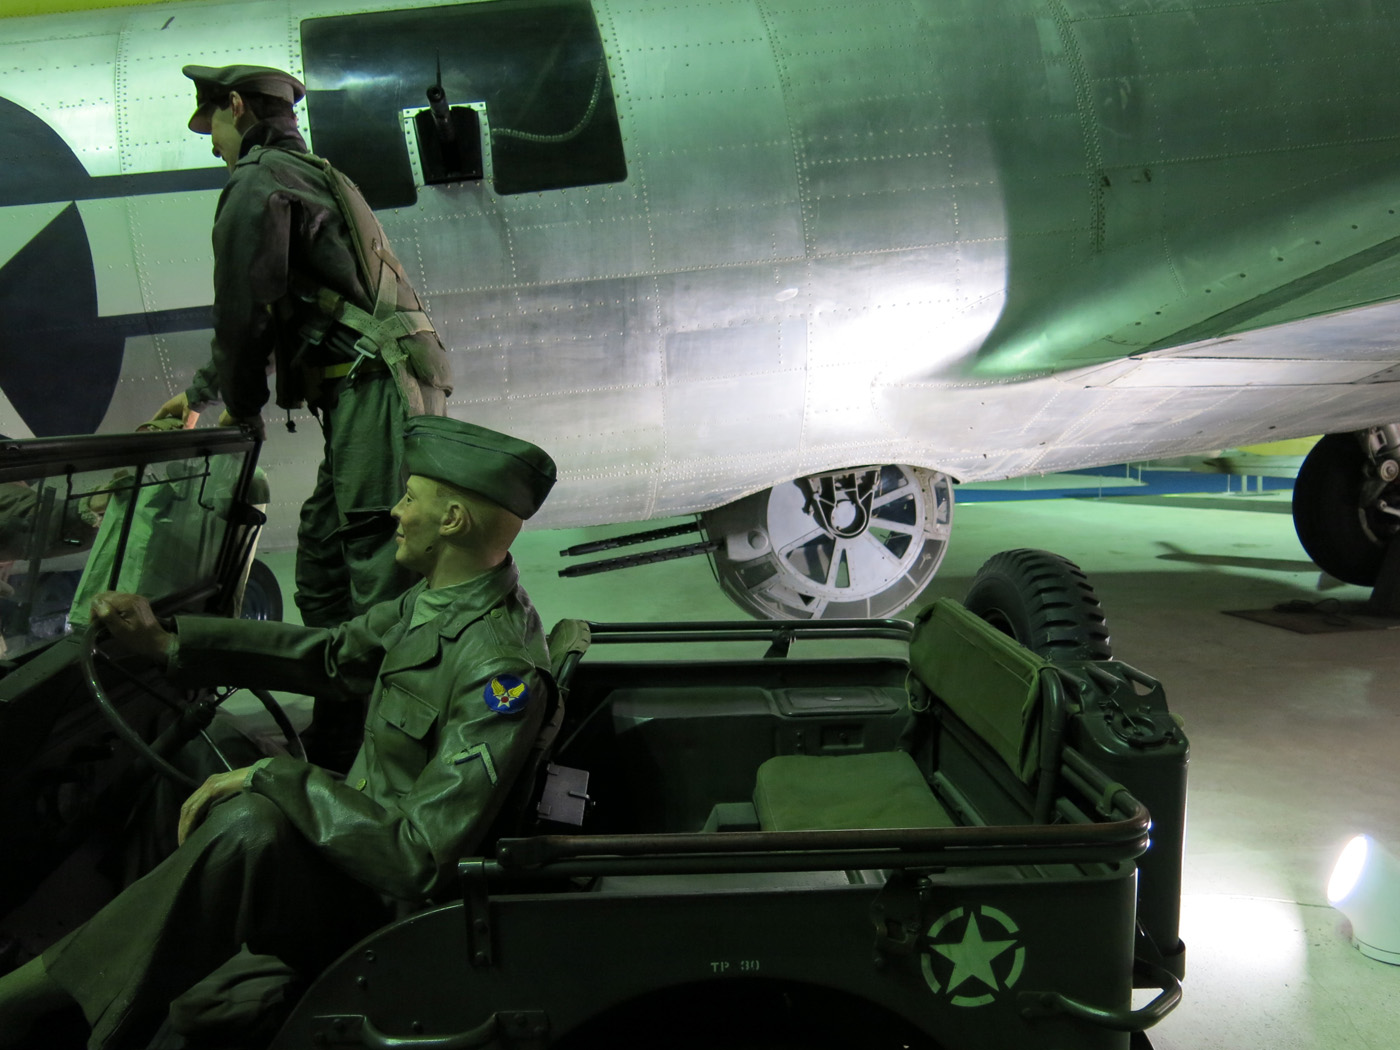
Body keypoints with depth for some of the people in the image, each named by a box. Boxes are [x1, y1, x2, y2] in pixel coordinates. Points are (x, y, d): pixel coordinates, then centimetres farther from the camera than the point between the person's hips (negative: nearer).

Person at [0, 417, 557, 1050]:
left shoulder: (501, 670, -29)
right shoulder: (434, 601, 0)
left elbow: (419, 859, -31)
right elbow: (331, 655, 11)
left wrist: (272, 779, -25)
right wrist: (165, 641, 7)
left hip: (393, 900, -10)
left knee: (249, 824, -31)